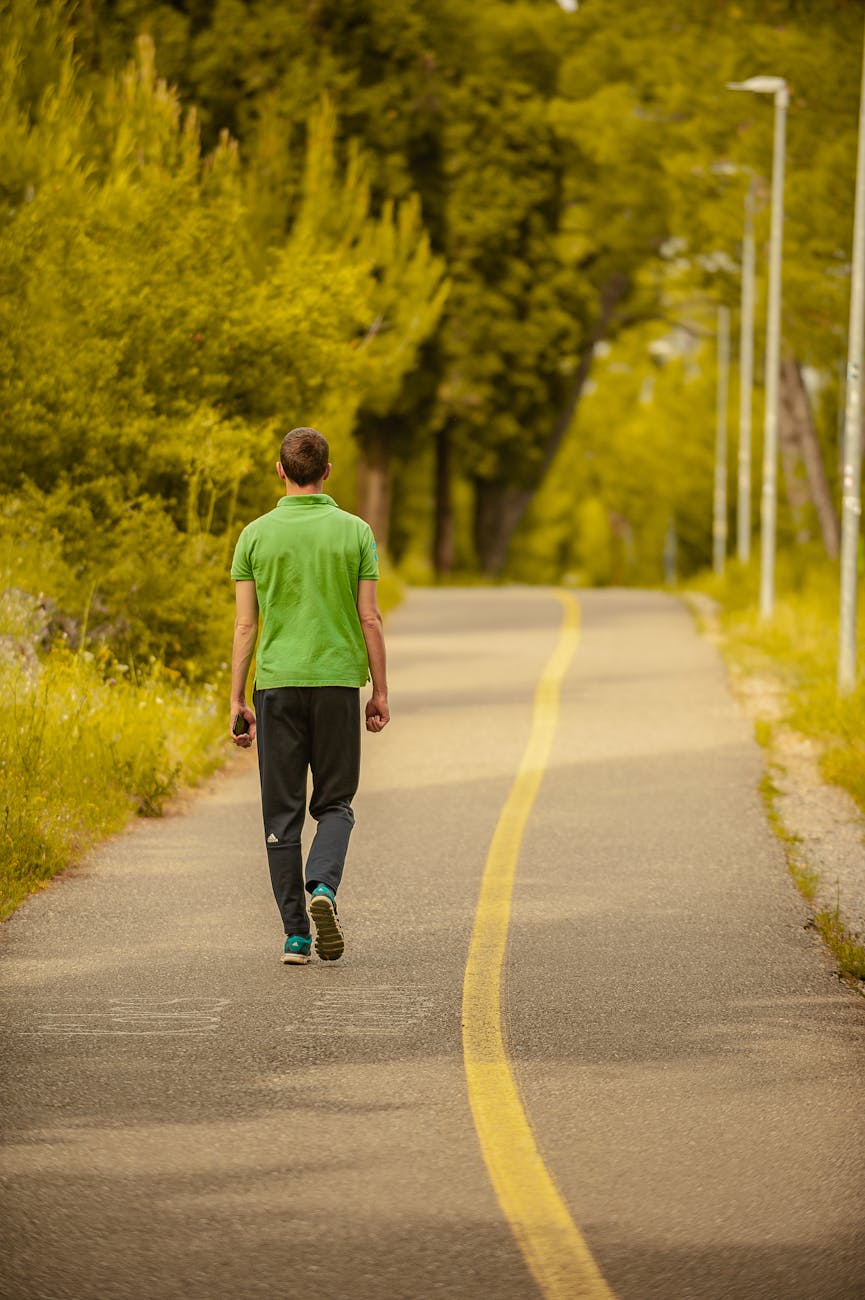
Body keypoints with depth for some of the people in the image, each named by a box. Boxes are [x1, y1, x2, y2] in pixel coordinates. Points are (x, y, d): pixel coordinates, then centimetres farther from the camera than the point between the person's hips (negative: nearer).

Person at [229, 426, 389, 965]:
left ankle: (296, 934, 3)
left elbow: (246, 625, 0)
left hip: (277, 683, 0)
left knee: (283, 813, 6)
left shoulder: (257, 535, 0)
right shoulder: (355, 532, 0)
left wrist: (238, 701, 4)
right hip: (337, 679, 0)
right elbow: (370, 620, -1)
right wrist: (381, 692, 7)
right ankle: (323, 886, -17)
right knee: (335, 803, 11)